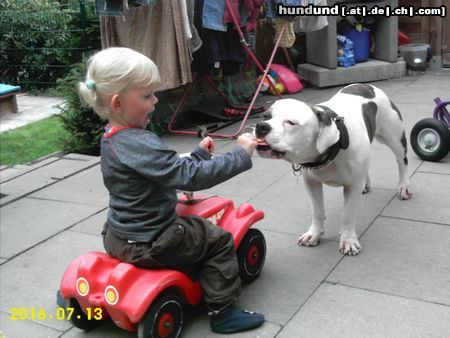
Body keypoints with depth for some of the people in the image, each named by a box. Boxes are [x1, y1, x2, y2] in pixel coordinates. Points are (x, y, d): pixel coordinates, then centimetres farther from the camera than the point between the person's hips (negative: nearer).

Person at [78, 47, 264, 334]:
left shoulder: (112, 139, 3)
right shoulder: (140, 144, -28)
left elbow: (170, 170, 11)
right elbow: (191, 177, -32)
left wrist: (198, 154, 11)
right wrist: (241, 154, -24)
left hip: (118, 238, 9)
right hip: (148, 245, -9)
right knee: (218, 240, 3)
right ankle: (223, 310, 11)